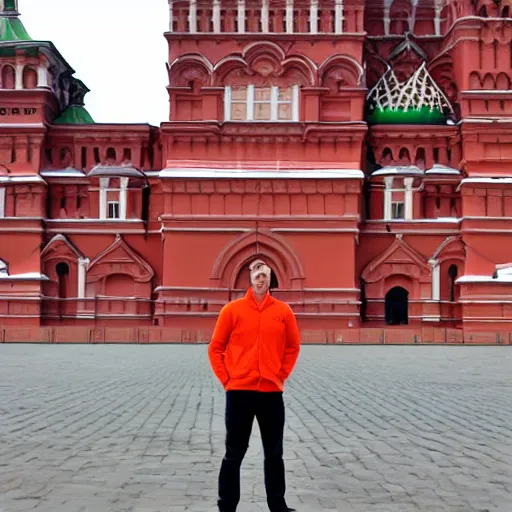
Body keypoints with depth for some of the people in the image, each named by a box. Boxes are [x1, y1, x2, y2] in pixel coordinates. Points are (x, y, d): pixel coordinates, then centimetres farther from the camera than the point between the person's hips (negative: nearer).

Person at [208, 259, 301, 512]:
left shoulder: (283, 311, 4)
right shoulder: (232, 309, -2)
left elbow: (293, 346, 14)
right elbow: (215, 348, 2)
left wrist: (282, 374, 5)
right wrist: (226, 379, -5)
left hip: (272, 391, 2)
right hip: (239, 391, -2)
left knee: (274, 453, 11)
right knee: (234, 453, 5)